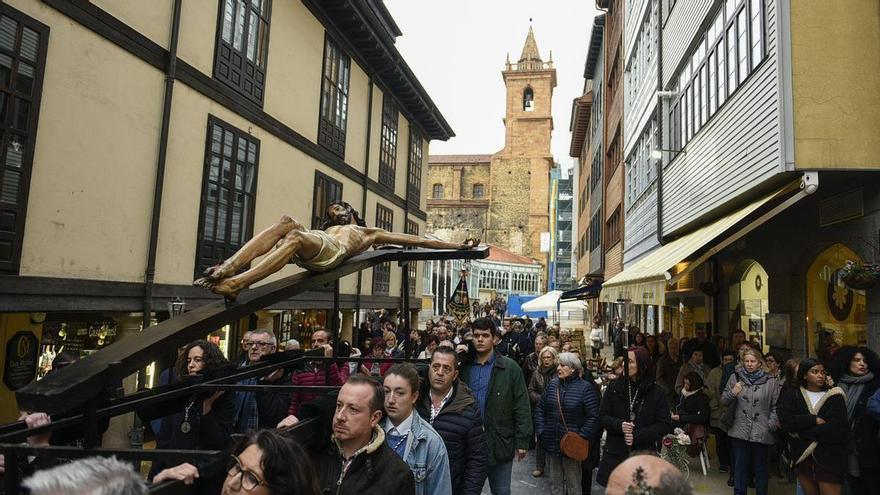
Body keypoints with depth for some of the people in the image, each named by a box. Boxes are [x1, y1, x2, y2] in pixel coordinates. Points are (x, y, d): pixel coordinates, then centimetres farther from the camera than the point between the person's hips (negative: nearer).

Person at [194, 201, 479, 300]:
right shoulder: (328, 228, 45)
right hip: (311, 247, 4)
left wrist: (458, 246, 20)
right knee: (287, 223, -25)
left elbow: (417, 241, 26)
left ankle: (236, 283, -45)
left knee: (295, 236, -33)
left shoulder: (372, 233, 32)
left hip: (332, 252, -4)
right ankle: (229, 266, -39)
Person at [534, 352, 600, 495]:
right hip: (551, 443, 4)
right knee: (554, 483, 17)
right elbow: (540, 409, 9)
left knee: (573, 483, 10)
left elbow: (593, 417, -12)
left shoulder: (585, 388, -10)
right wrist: (541, 431, 1)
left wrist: (582, 438, -16)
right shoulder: (552, 384, 3)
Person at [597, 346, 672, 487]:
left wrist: (637, 436, -14)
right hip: (615, 453, 1)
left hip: (644, 454, -1)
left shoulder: (656, 392, -2)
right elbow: (603, 416, 3)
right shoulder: (614, 387, 1)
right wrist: (619, 424, -17)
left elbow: (665, 424, -3)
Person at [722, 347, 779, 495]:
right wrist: (733, 393, -12)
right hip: (740, 431, 1)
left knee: (760, 468, 12)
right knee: (740, 466, 10)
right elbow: (723, 401, 7)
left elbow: (776, 407, 1)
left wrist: (771, 425, -10)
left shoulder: (770, 382, 1)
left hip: (761, 433, -1)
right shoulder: (735, 378, 4)